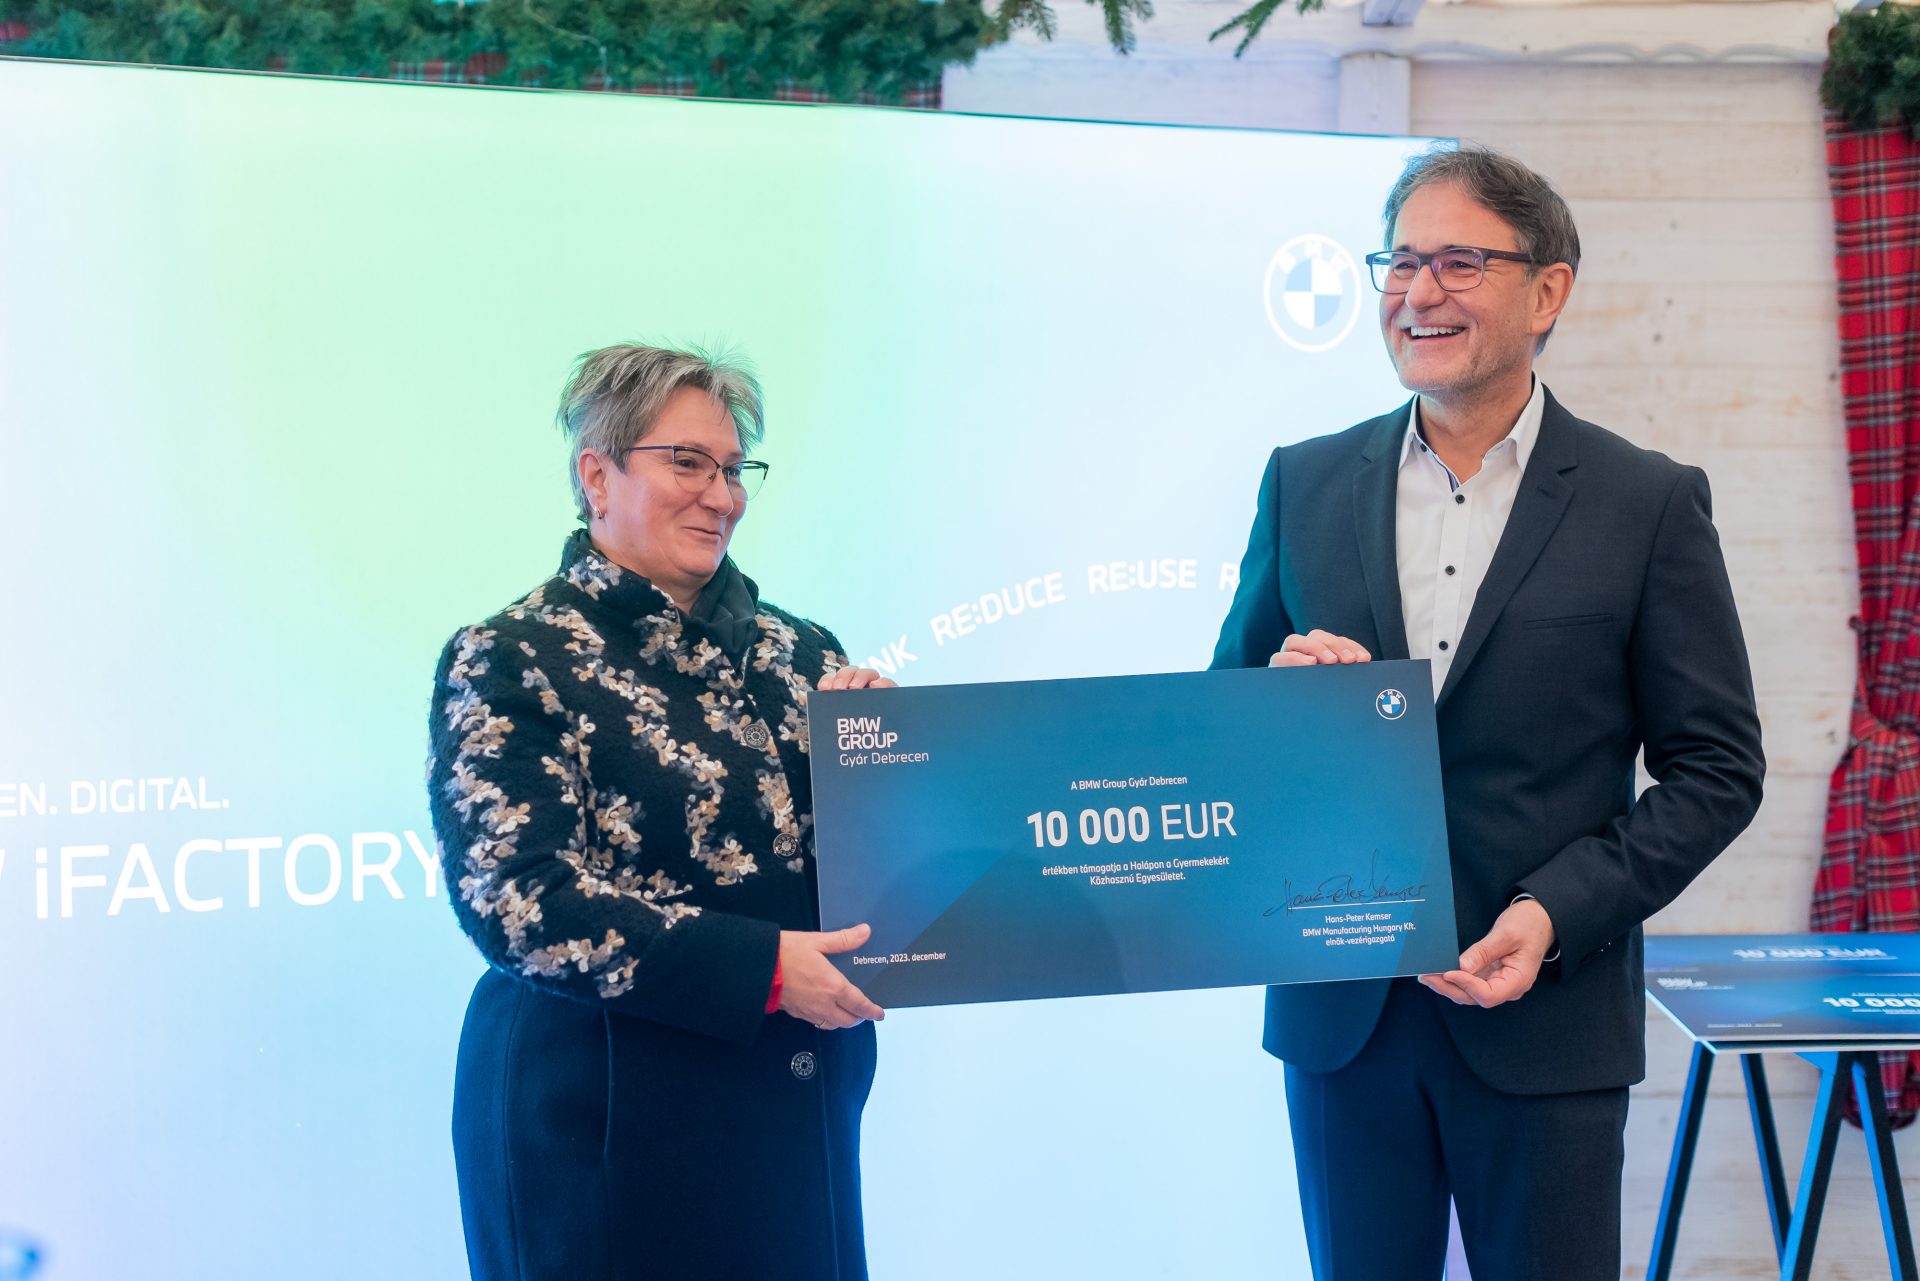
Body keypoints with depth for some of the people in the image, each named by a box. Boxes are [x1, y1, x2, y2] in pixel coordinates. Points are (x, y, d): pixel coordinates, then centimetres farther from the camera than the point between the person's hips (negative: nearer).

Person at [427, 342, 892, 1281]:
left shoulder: (794, 653, 12)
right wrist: (760, 969, -22)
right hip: (606, 1123, -5)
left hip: (799, 1113, 5)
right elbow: (516, 899, -17)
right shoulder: (509, 663, -5)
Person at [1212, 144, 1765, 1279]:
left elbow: (1717, 767, -2)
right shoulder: (1305, 484, 7)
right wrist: (1282, 692, -11)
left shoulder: (1651, 503, -2)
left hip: (1546, 1021, -2)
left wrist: (1560, 913, -15)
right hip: (1341, 1014, 3)